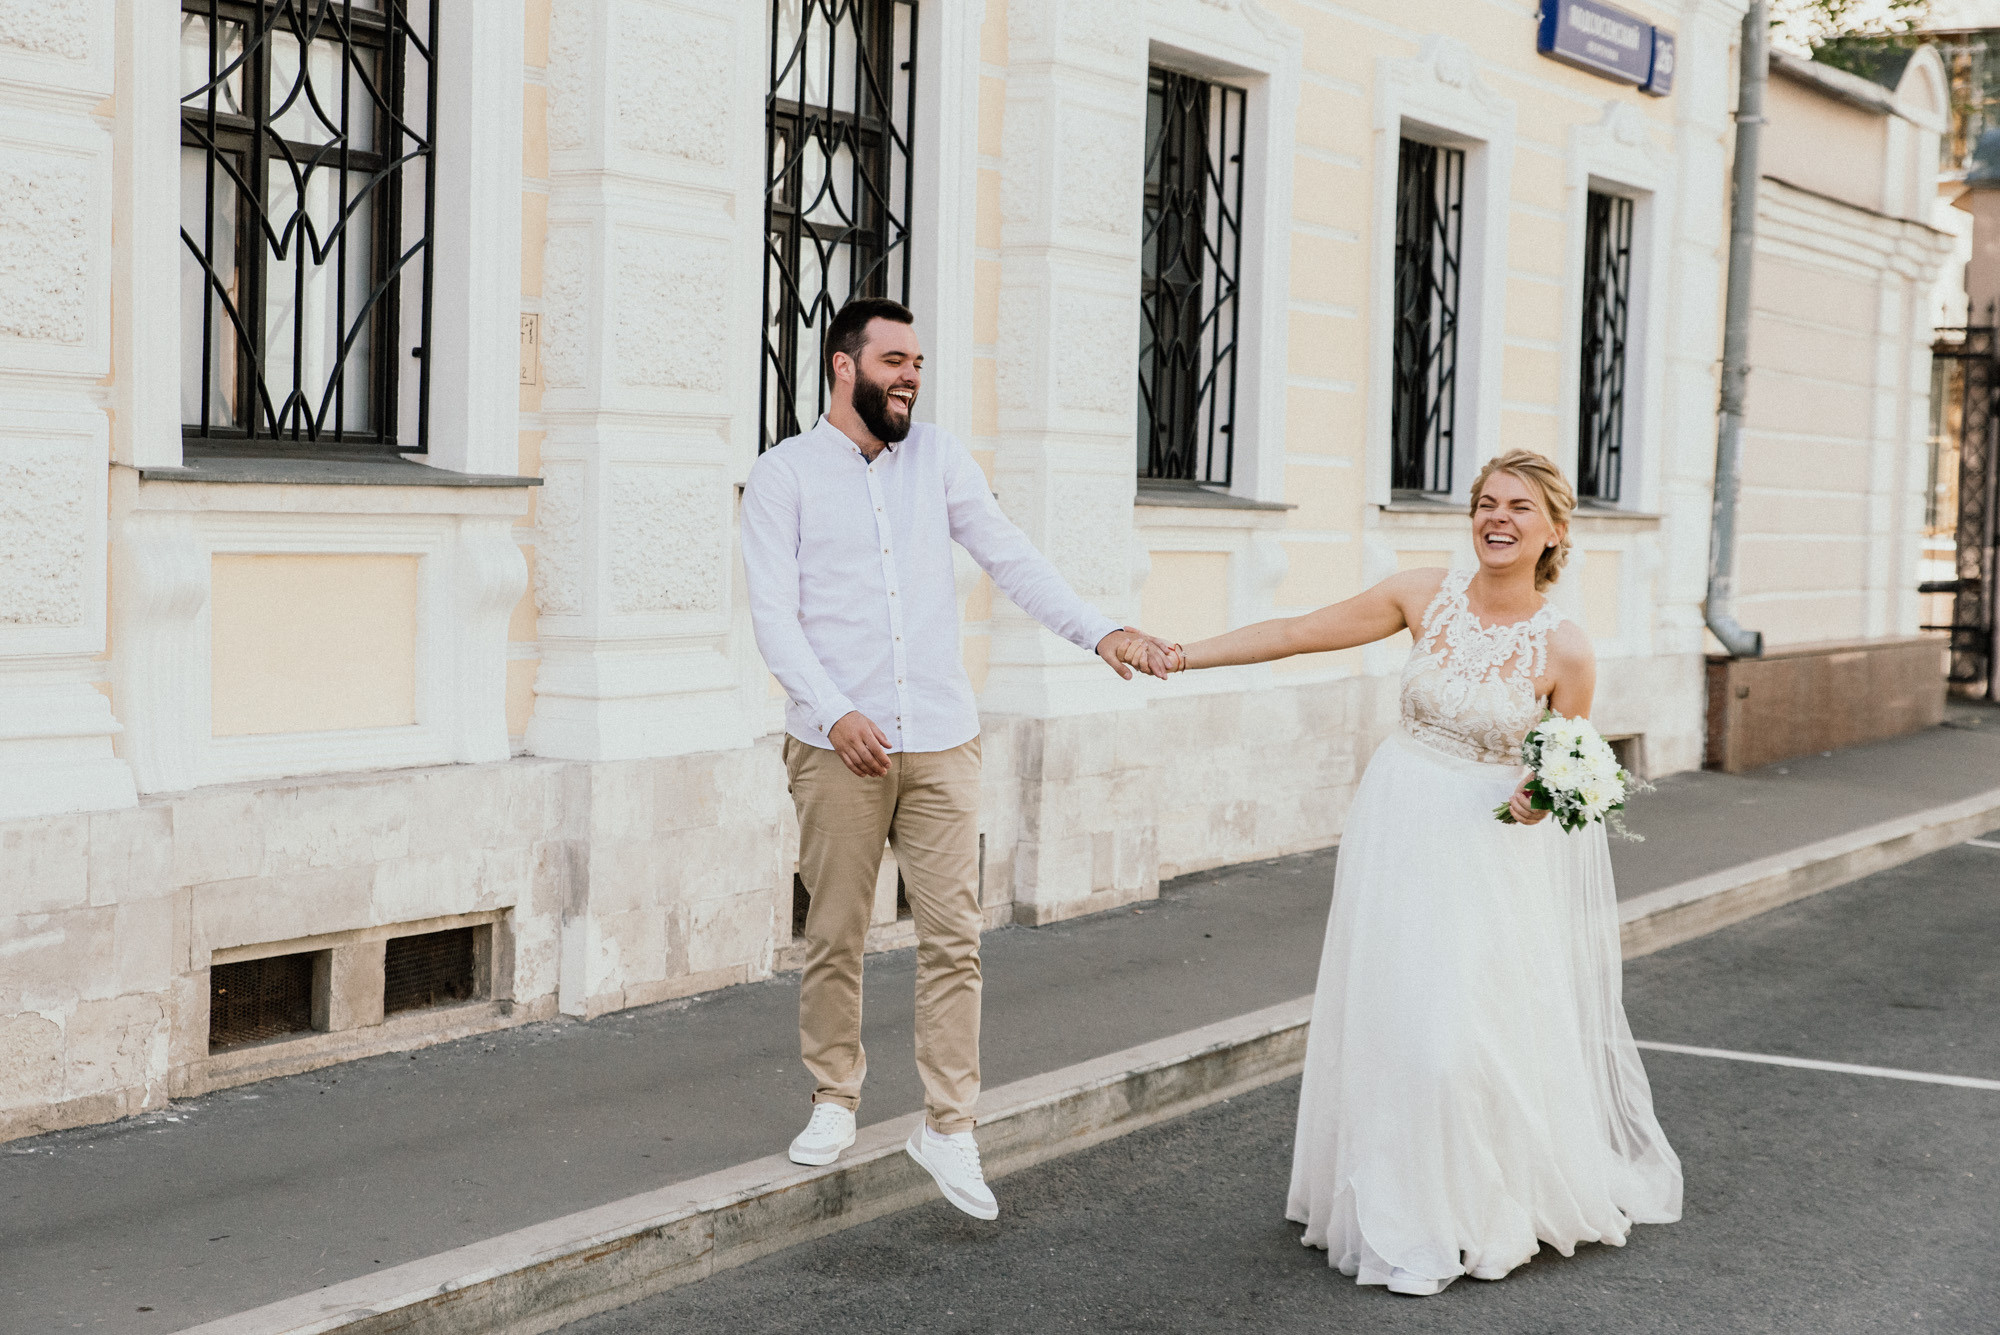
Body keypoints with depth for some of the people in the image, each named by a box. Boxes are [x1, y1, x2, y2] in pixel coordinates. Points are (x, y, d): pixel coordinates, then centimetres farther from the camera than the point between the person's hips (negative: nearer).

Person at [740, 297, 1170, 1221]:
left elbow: (1011, 561, 6)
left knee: (951, 936, -1)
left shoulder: (939, 460, 11)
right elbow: (774, 614, -6)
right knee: (835, 937, 6)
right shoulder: (784, 475, 1)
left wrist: (1099, 631, -9)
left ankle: (948, 1126, 6)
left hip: (941, 744, 2)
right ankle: (834, 1101, 23)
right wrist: (837, 712, -20)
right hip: (838, 748, -2)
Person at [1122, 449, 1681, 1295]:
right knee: (1387, 1017, 5)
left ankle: (1478, 1214, 14)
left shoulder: (1564, 650, -10)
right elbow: (1300, 633, -1)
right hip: (1400, 829, 3)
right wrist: (1186, 655, -5)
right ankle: (1401, 1217, 20)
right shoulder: (1426, 598, -5)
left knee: (1477, 1029, -7)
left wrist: (1543, 797, -20)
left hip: (1494, 848, -3)